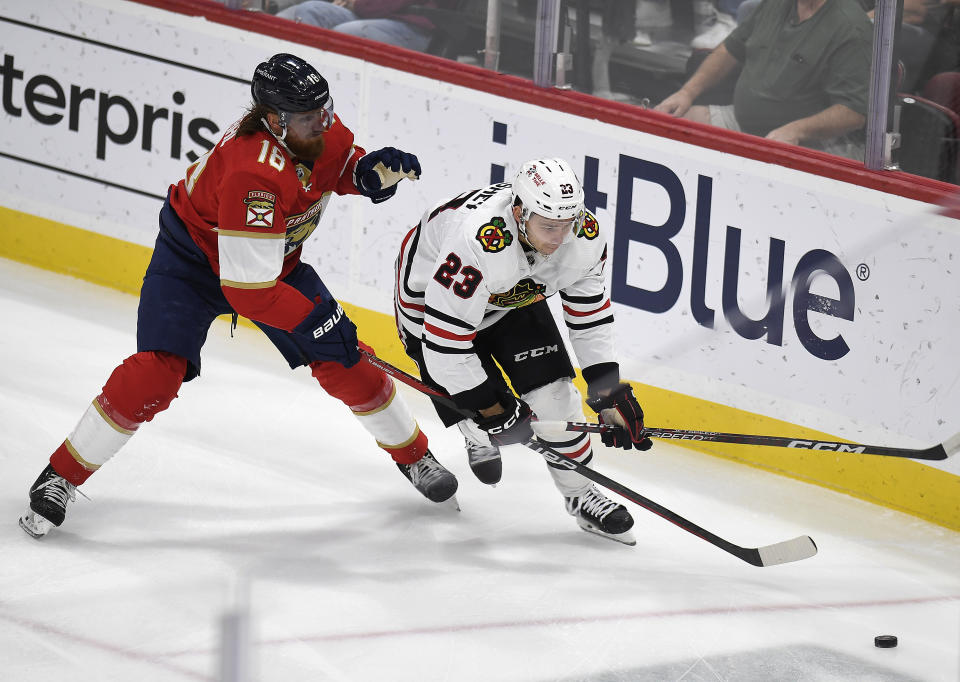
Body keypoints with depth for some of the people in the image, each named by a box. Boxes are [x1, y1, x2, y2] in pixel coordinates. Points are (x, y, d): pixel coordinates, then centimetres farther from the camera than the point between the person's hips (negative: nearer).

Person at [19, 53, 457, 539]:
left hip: (276, 257, 7)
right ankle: (60, 477, -7)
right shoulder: (254, 174, -40)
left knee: (344, 362, 2)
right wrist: (318, 322, -32)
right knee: (157, 372, -20)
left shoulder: (326, 132, -18)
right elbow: (248, 289, -37)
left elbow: (340, 166, 9)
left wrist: (372, 172, -15)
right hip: (194, 257, -7)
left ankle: (413, 454, 25)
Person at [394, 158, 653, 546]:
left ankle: (580, 495, 13)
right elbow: (444, 342, -38)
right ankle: (480, 437, 29)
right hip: (428, 298, -5)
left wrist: (608, 392, -9)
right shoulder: (478, 246, -45)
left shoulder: (584, 235, -25)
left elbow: (589, 311, -6)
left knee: (551, 389, -6)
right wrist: (490, 408, -27)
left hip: (514, 295, 5)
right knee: (480, 411, -9)